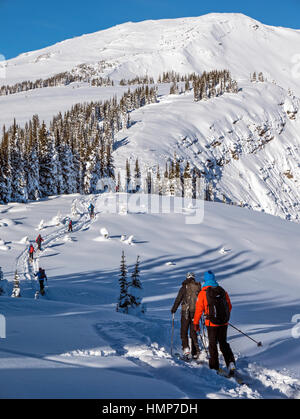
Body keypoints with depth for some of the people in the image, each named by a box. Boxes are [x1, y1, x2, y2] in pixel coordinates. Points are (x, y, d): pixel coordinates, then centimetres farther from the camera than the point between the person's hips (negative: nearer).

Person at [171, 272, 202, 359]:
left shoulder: (184, 287, -5)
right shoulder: (198, 287, 5)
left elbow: (178, 299, -4)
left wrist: (173, 310, 7)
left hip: (185, 312, -3)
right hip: (196, 312, 3)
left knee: (184, 331, 6)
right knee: (193, 332, 10)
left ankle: (186, 348, -11)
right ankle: (195, 352, 5)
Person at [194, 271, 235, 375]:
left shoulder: (203, 293, -8)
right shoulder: (223, 291, 3)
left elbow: (199, 309, -6)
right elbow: (229, 306, 11)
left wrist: (196, 323, 4)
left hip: (211, 324, -3)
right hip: (224, 323, 3)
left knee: (213, 344, 9)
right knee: (223, 343, 16)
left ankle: (214, 367, 13)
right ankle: (230, 362, -2)